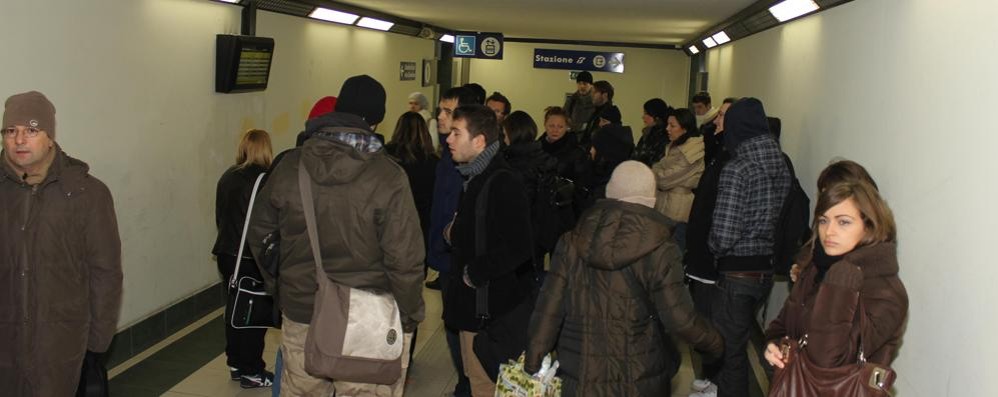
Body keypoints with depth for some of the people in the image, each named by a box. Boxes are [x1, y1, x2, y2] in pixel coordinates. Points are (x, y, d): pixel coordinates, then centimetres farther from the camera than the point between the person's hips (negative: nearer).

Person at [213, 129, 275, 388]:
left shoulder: (227, 177, 5)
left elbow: (220, 216, 13)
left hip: (226, 253, 7)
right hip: (252, 257, -7)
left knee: (235, 308, 17)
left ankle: (235, 364, 26)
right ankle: (251, 372, 8)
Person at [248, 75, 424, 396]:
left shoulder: (289, 166, -3)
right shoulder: (388, 176, -16)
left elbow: (259, 234, 8)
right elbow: (404, 258, -16)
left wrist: (278, 287, 21)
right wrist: (410, 315, -2)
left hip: (300, 313, 4)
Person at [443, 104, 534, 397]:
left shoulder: (503, 183, -20)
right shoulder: (476, 178, 12)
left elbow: (517, 248, -27)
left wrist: (475, 273, -17)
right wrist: (455, 234, 6)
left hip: (495, 315, -10)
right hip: (474, 306, 10)